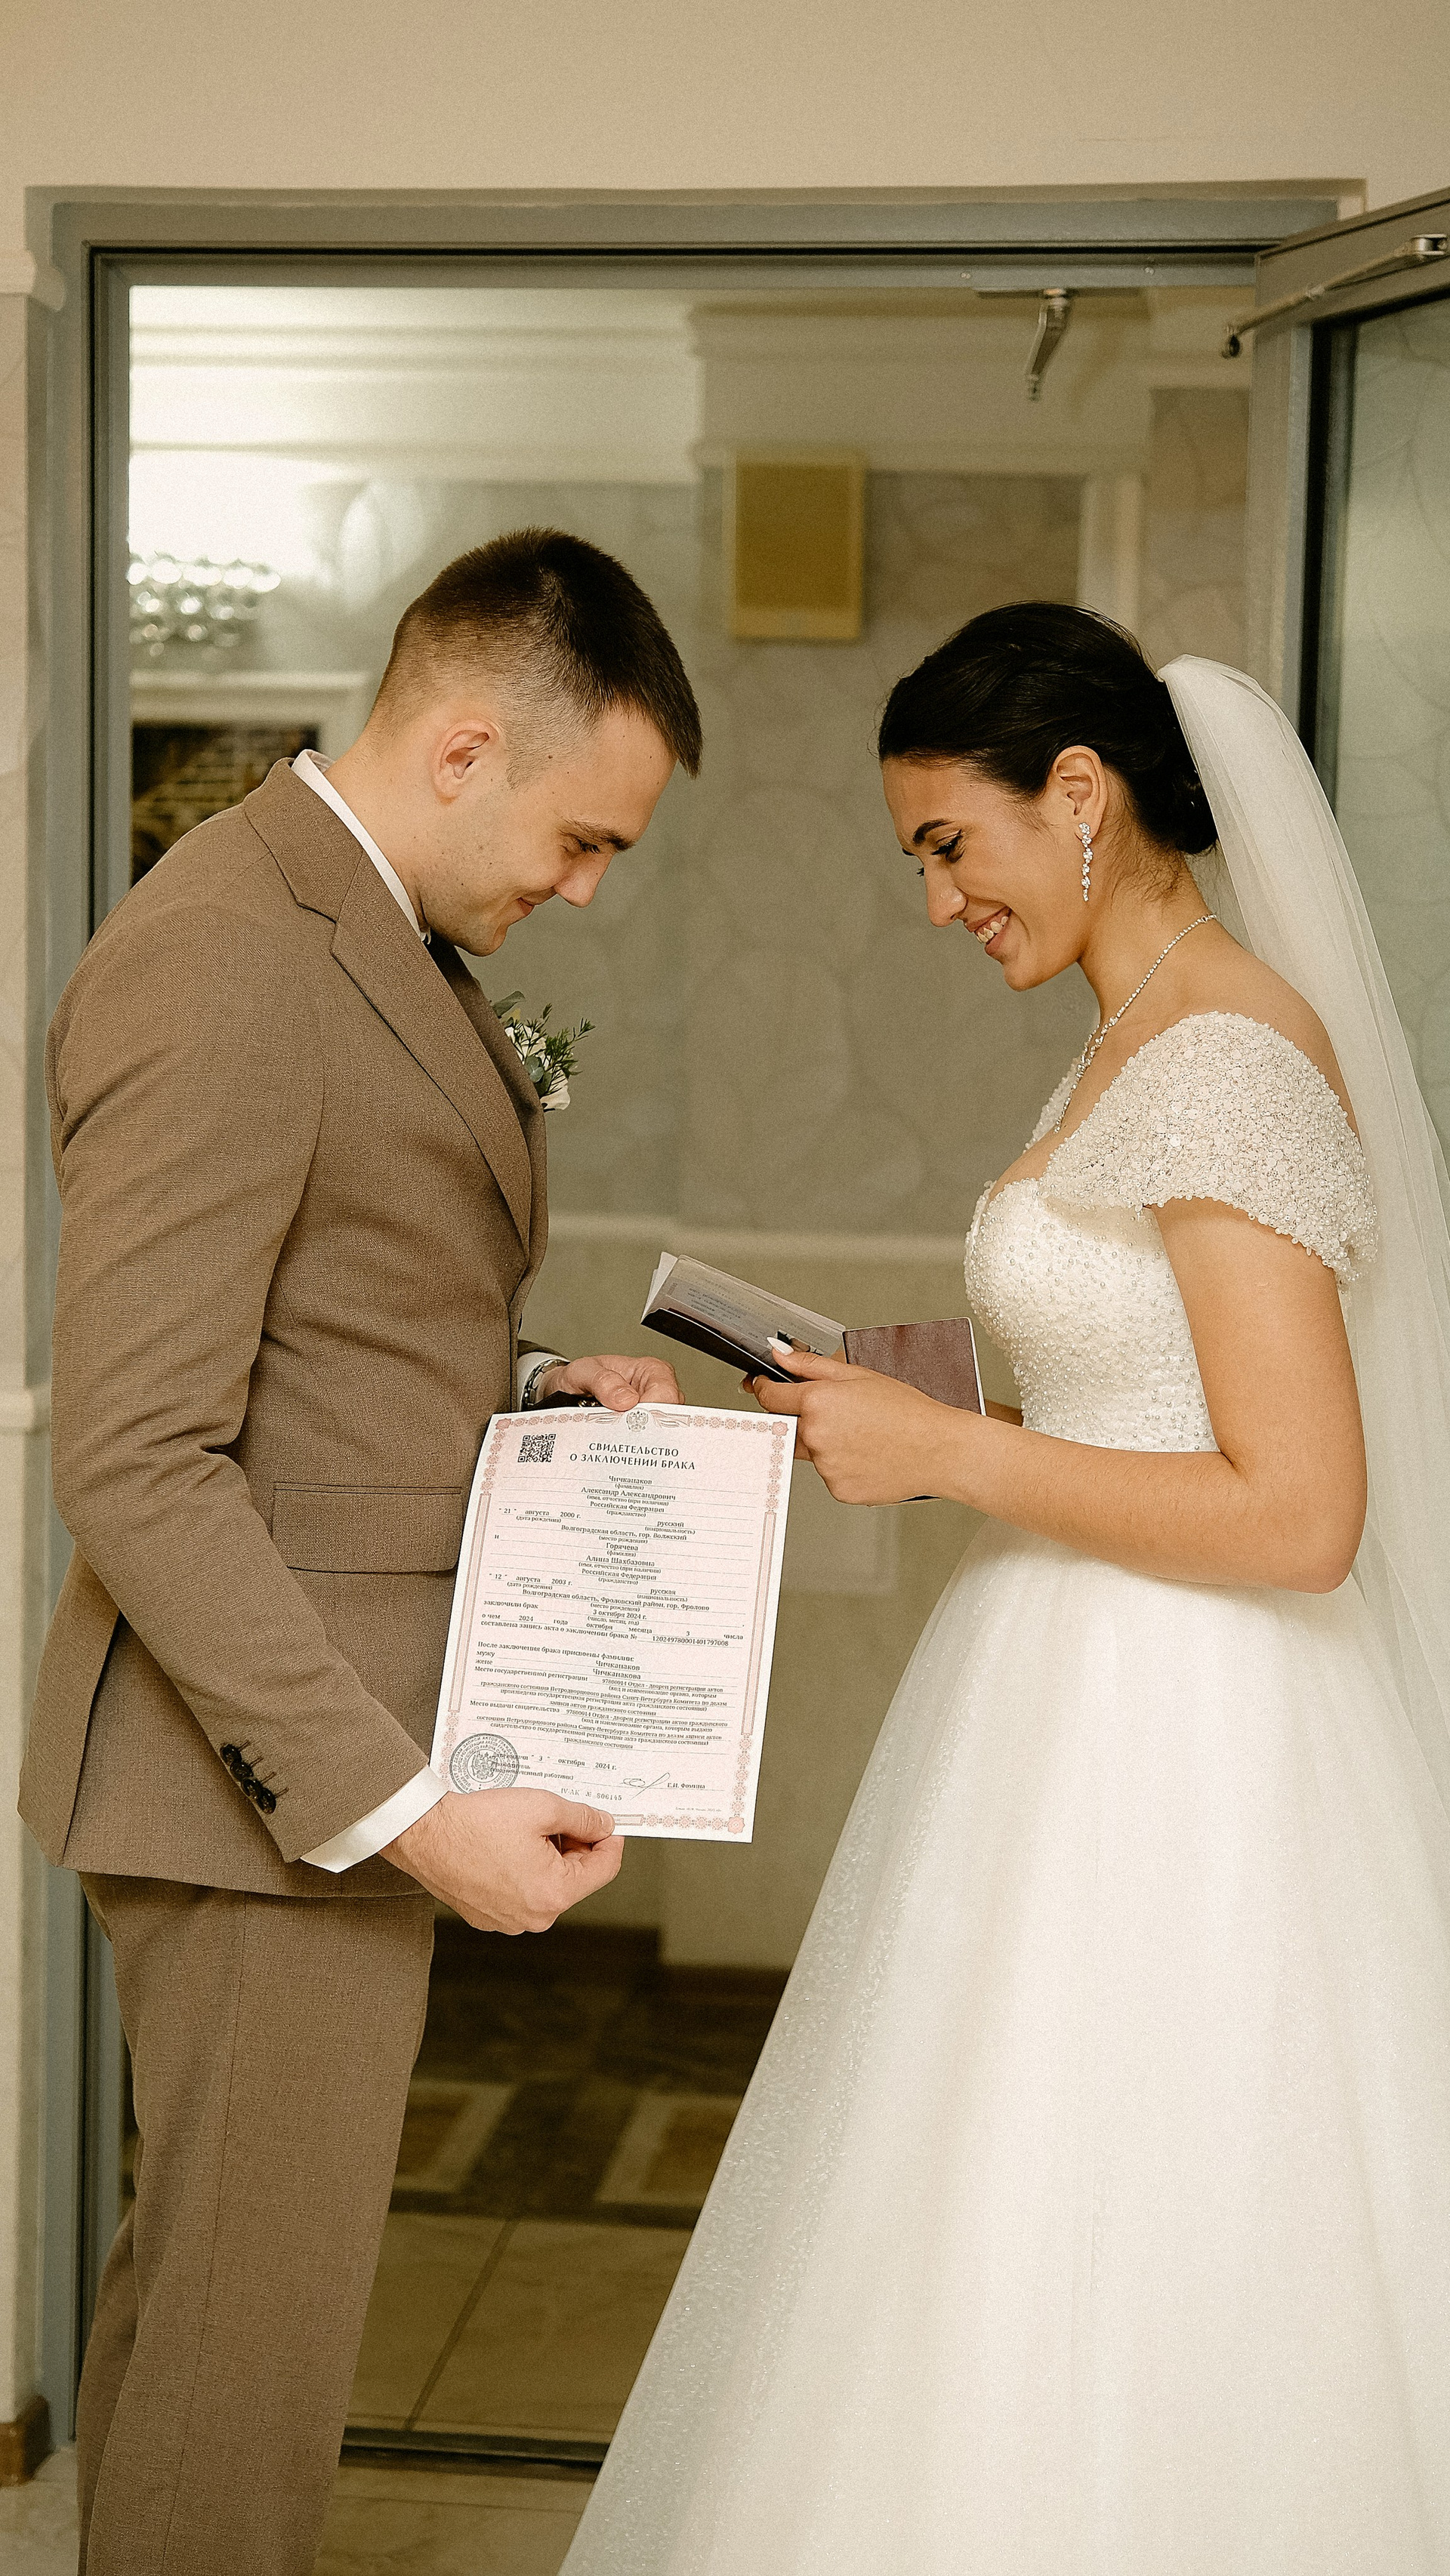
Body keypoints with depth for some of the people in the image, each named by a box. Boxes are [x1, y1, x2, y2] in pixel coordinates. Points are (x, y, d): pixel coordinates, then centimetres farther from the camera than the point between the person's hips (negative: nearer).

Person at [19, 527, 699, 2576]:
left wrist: (529, 1392, 5)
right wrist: (401, 1806, -26)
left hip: (350, 1753, 10)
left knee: (204, 2282, 21)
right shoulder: (218, 966, -20)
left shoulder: (384, 938, 12)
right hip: (269, 1782, -10)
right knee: (255, 2321, 2)